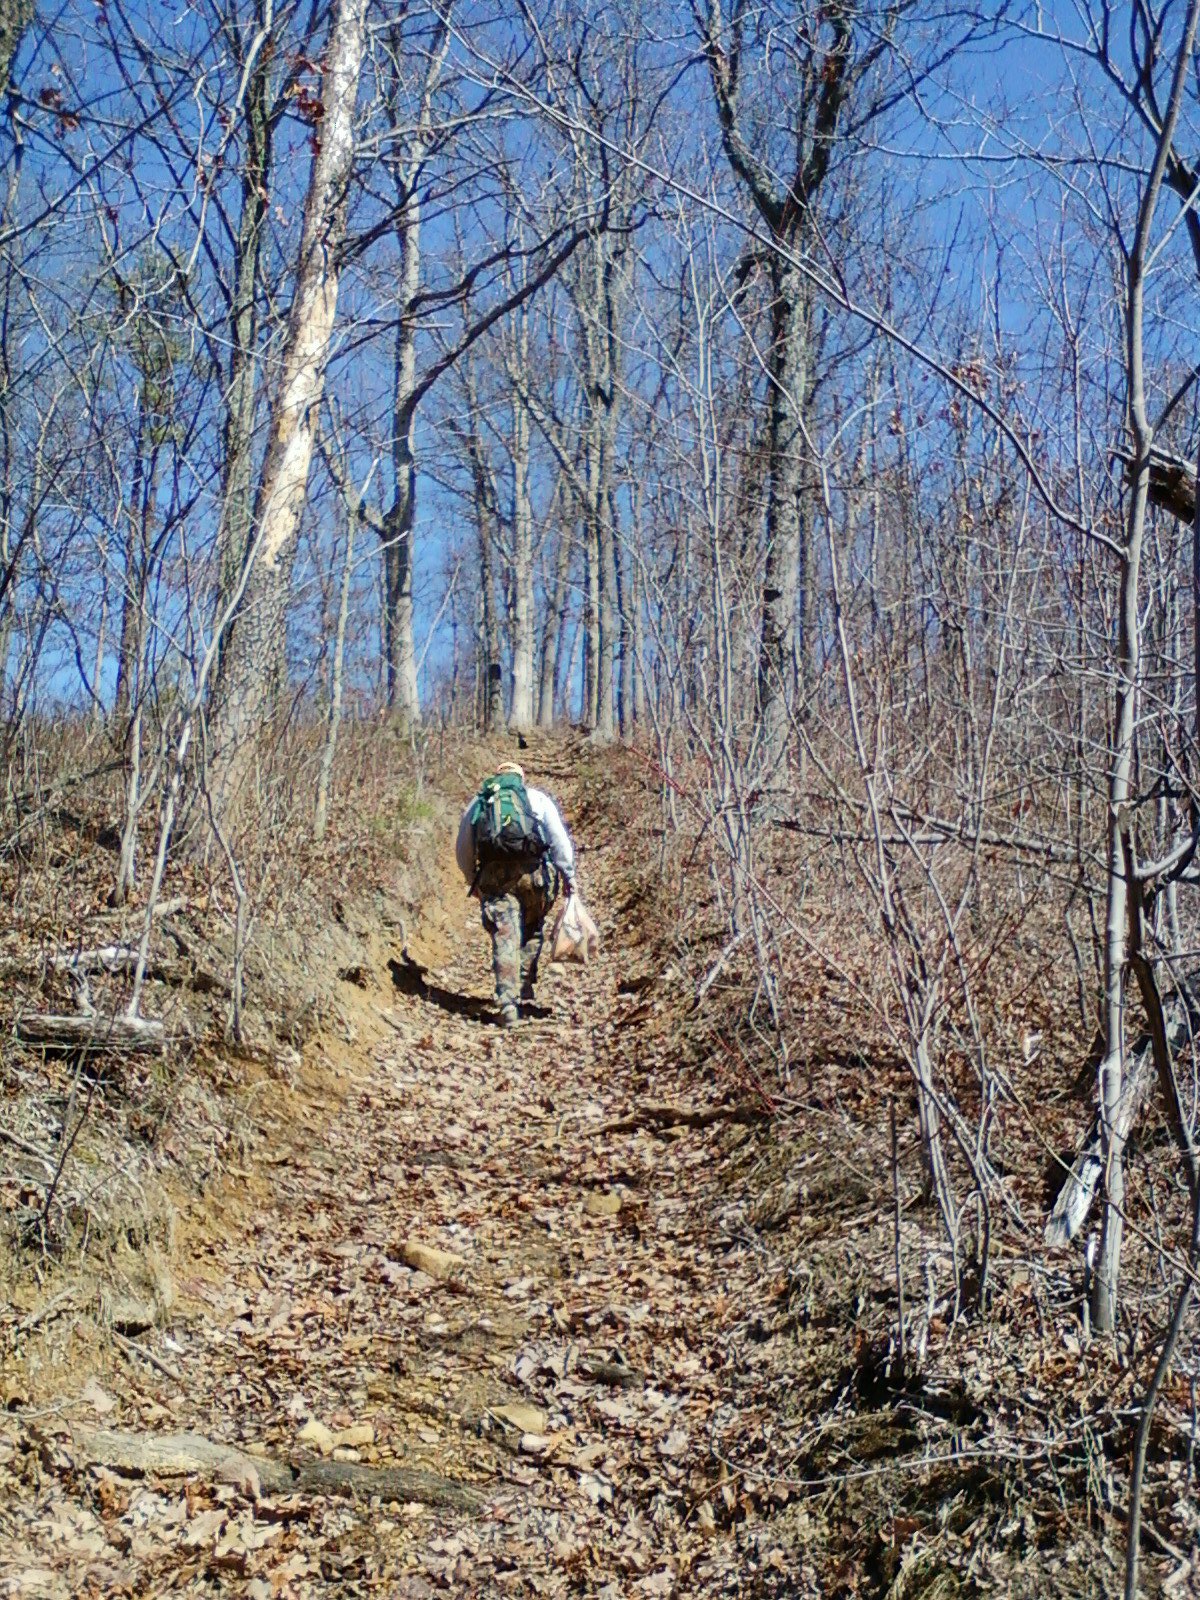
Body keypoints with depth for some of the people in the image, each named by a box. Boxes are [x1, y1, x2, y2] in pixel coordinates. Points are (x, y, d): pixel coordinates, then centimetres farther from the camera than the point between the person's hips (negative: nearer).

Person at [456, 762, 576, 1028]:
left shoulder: (477, 804, 21)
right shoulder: (537, 798, 17)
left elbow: (463, 852, 20)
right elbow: (560, 839, 7)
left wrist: (474, 882, 31)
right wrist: (569, 875, 11)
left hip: (493, 874, 0)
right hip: (532, 871, 0)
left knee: (505, 938, -3)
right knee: (532, 930, 21)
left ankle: (508, 1002, -15)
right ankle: (525, 985, 18)